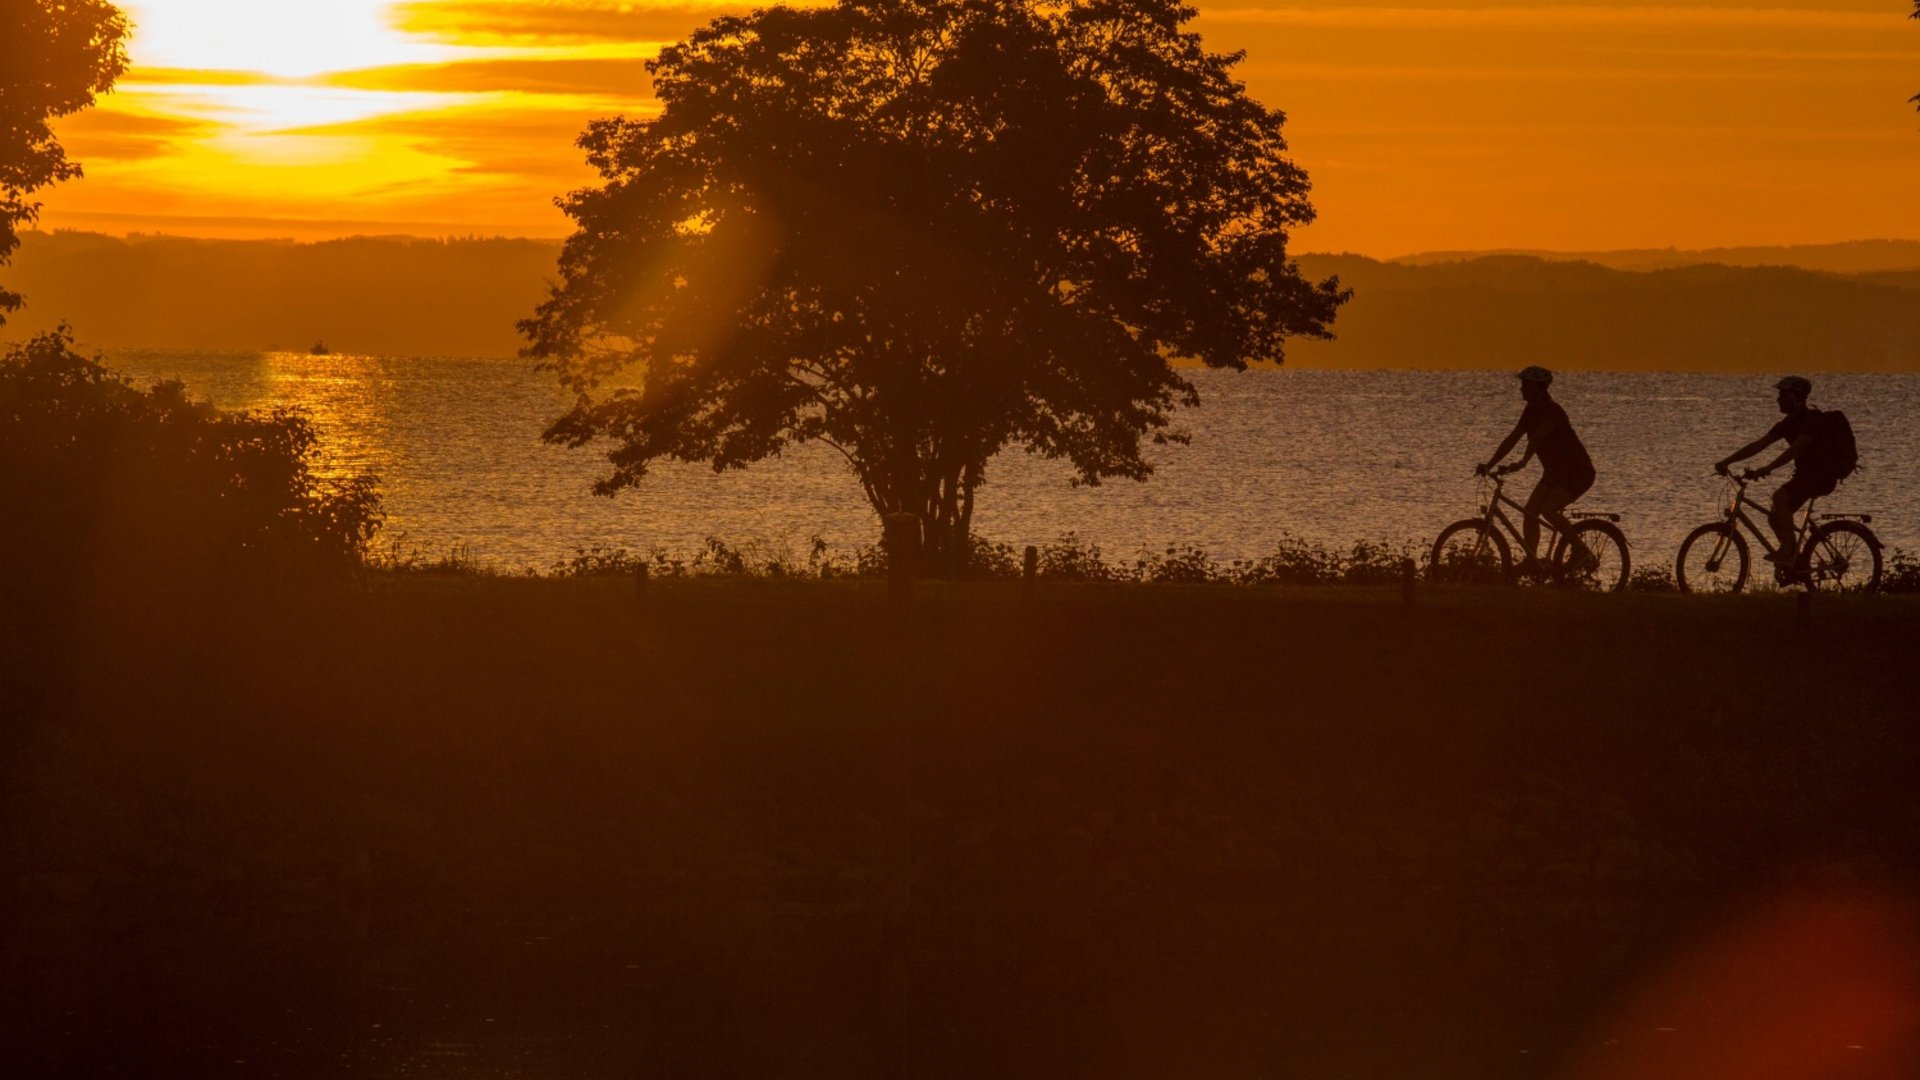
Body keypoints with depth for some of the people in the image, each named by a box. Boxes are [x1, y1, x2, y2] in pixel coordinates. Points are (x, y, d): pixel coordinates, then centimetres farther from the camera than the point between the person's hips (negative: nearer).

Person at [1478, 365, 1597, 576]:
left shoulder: (1552, 411, -23)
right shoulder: (1532, 411, 5)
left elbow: (1537, 438, -37)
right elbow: (1511, 439, 7)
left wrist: (1521, 463, -49)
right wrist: (1489, 465, 1)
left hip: (1577, 472, -9)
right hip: (1555, 471, 9)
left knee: (1548, 509, -24)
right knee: (1530, 510, -1)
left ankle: (1582, 552, -13)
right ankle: (1531, 562, 3)